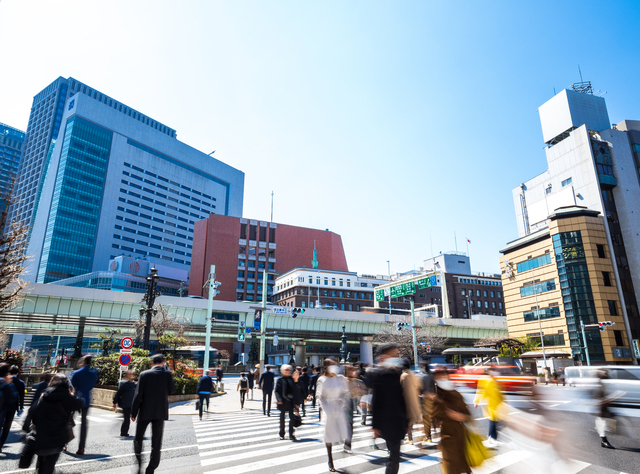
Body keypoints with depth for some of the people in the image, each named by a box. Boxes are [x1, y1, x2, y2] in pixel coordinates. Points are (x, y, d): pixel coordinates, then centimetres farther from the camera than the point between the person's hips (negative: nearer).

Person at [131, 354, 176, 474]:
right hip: (160, 412, 1)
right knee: (156, 442, 8)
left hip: (145, 412, 0)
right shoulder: (167, 374, -4)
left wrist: (133, 413, 0)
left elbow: (138, 395, -7)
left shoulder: (144, 374, -6)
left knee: (138, 439, 17)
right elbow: (171, 390, 4)